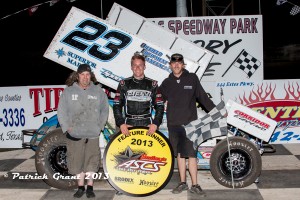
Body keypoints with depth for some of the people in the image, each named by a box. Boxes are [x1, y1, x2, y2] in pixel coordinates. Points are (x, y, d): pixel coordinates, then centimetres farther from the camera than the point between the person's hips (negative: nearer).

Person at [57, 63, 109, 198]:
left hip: (93, 134, 0)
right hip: (75, 134, 0)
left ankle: (90, 187, 17)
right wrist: (67, 127, -2)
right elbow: (61, 111, 5)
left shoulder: (98, 91, 4)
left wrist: (100, 126, 4)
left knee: (91, 160, 5)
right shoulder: (69, 91, 2)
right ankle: (80, 186, 20)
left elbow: (105, 110, 11)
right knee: (77, 160, 6)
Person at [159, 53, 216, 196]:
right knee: (179, 154, 9)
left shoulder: (192, 78, 2)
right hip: (173, 124, 3)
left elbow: (203, 97, 3)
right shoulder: (166, 83, 10)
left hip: (190, 123, -2)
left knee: (191, 155, -2)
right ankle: (183, 183, 19)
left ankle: (194, 185, 5)